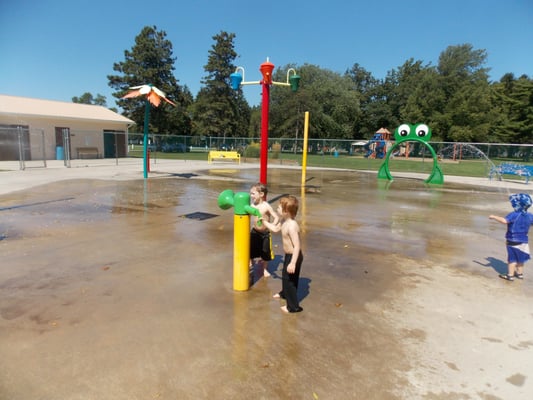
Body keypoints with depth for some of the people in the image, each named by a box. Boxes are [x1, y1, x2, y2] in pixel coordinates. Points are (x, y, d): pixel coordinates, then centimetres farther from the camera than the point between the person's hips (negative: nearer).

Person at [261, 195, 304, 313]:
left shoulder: (292, 226, -31)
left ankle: (293, 306, 18)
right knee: (285, 275, 29)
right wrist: (263, 221, 18)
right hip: (288, 255, 10)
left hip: (293, 256, -10)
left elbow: (297, 246, -32)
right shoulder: (284, 221, -1)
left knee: (289, 279, 3)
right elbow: (275, 228, 20)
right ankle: (284, 293, 55)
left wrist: (293, 263, -32)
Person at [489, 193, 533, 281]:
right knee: (520, 258, 19)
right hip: (524, 241, 6)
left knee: (512, 258, 2)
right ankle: (520, 273, 32)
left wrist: (494, 217, -24)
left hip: (513, 241, -6)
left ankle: (510, 275, 7)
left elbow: (504, 220, -35)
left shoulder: (514, 215, -21)